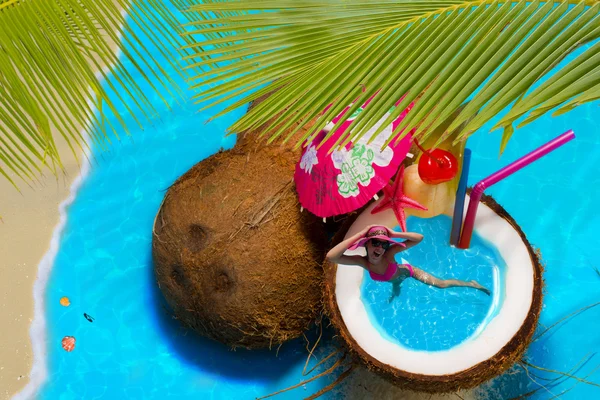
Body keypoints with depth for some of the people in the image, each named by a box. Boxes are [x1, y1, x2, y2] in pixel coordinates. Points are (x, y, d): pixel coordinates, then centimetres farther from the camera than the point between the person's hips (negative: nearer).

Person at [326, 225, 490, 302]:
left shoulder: (389, 253, -44)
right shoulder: (363, 261, -40)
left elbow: (419, 237, -49)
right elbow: (331, 256, -58)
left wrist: (393, 234, -56)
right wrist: (360, 234, -57)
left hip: (407, 271, -3)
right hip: (396, 279, 3)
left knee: (441, 284, -9)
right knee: (396, 293, 39)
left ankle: (471, 284, 15)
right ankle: (394, 295, 77)